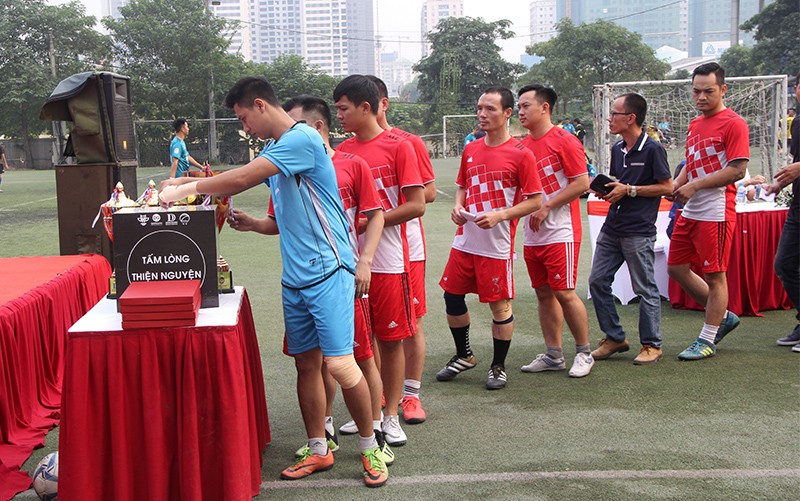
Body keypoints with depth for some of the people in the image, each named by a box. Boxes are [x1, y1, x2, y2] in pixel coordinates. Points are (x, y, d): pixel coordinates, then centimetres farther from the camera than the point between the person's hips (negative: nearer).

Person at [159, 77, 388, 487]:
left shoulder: (302, 138, -14)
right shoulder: (273, 152, 17)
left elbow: (240, 179, -18)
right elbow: (240, 181, 26)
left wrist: (185, 189, -7)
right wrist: (184, 183, 14)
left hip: (326, 270, -9)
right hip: (294, 278, 9)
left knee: (339, 363, -10)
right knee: (306, 364, 11)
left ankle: (370, 448, 8)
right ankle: (318, 450, 23)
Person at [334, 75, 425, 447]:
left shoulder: (398, 147, -6)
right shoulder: (342, 152, 9)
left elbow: (417, 205, -10)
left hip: (387, 261, -5)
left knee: (391, 339, 4)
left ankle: (391, 416, 16)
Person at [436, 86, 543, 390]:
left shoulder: (520, 154, -8)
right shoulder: (470, 151, 10)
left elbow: (535, 201, -9)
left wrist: (500, 215, -19)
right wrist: (458, 208, 1)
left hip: (497, 245, -6)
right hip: (465, 240, 6)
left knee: (499, 305, 3)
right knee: (452, 296, 11)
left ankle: (499, 366, 20)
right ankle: (463, 356, 31)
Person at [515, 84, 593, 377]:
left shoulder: (564, 141, -9)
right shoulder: (523, 145, 12)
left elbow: (582, 182, -14)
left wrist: (546, 206, -16)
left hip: (560, 232, -7)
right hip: (532, 235, 7)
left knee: (564, 293, -5)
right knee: (544, 294, 10)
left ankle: (584, 353, 10)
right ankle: (553, 355, 20)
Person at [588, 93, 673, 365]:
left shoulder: (652, 149, -10)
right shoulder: (617, 149, 13)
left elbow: (667, 187, -11)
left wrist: (629, 190, -15)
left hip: (639, 231, -8)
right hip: (612, 227, 8)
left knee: (645, 288, 0)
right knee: (597, 281, 7)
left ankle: (651, 345, 12)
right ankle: (614, 337, 19)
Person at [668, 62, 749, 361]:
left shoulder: (733, 124, -10)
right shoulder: (695, 125, 15)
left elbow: (737, 170, -17)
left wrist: (694, 186, -18)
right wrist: (676, 186, 4)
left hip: (716, 211, -9)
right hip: (690, 211, 9)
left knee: (714, 275, 0)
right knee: (676, 267, 12)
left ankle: (707, 341, 11)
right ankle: (724, 317, 27)